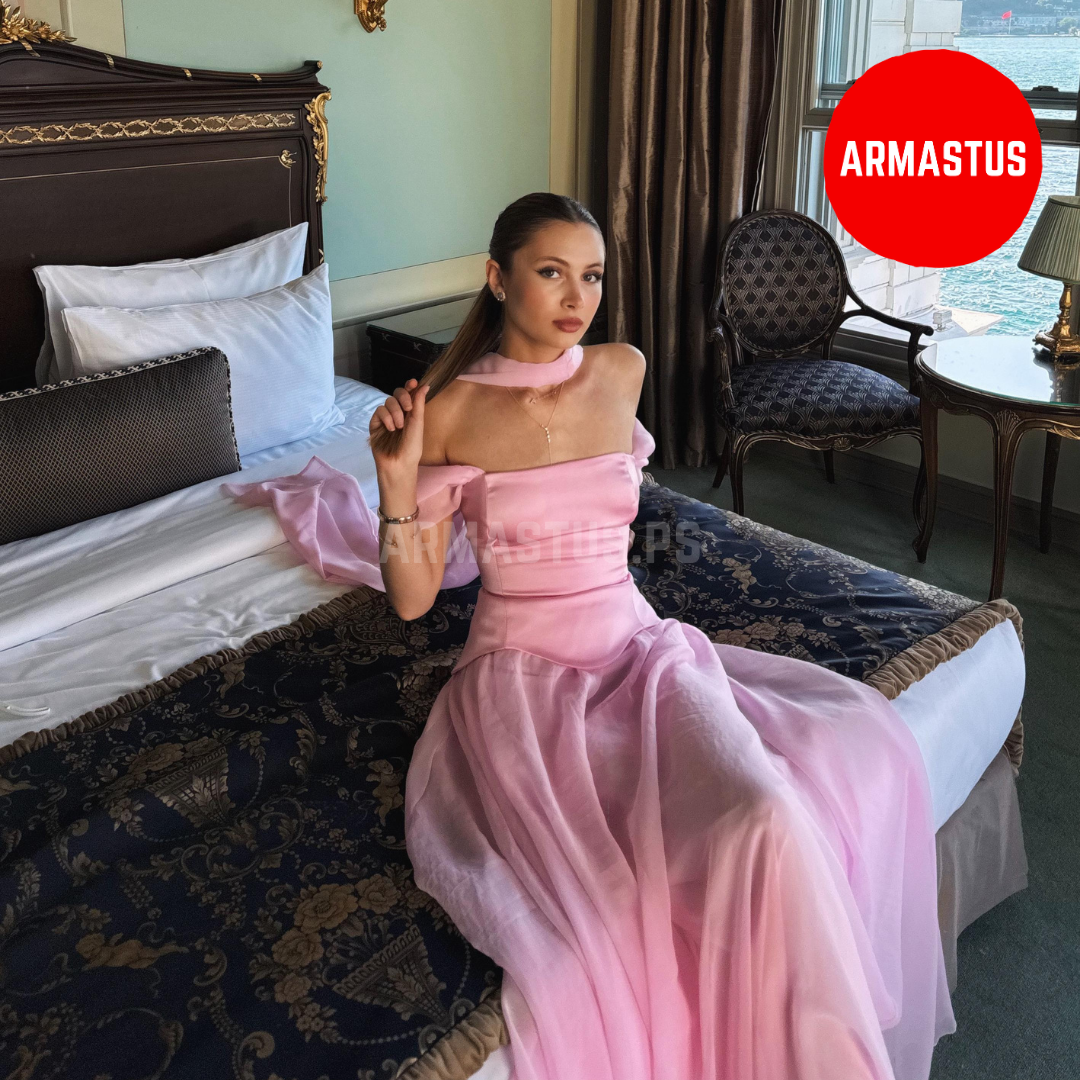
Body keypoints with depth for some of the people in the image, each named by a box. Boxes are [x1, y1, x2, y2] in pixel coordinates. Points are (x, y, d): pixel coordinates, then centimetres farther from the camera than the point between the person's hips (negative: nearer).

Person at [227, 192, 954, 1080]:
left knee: (769, 816, -21)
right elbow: (412, 599, -4)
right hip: (523, 674, -4)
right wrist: (397, 480, -17)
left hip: (640, 648, 5)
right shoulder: (448, 412, -7)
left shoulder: (626, 370, 4)